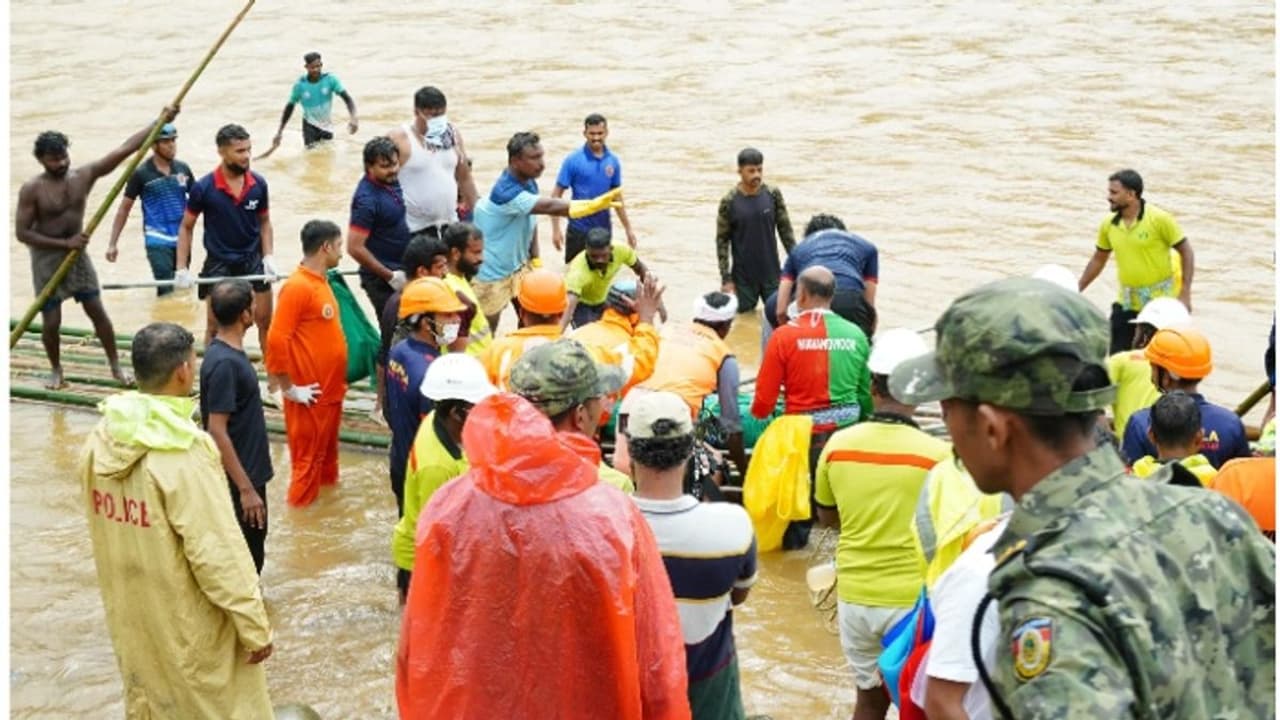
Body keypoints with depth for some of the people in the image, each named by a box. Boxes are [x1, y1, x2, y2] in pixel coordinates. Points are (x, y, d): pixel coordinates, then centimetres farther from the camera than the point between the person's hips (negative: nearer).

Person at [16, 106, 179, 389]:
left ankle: (115, 367, 17)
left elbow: (125, 149, -9)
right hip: (46, 259, -3)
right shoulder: (32, 190, -16)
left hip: (77, 254, 3)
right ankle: (56, 370, 24)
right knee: (51, 321, 1)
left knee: (97, 311, 6)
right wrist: (65, 243, -22)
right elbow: (22, 233, -17)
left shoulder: (84, 176, -6)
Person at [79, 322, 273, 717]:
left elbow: (103, 525, 7)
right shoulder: (183, 452, -27)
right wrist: (254, 625, -16)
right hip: (189, 621, -7)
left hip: (130, 613, 7)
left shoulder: (102, 439, -5)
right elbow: (217, 551, -25)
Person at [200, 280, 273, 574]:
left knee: (252, 557, 20)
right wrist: (245, 488, -23)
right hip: (239, 481, -9)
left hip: (249, 473, 9)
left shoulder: (231, 352, 6)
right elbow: (217, 431, -24)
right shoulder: (223, 363, -23)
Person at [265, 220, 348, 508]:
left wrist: (337, 382, 16)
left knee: (326, 457, 19)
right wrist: (289, 389, -17)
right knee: (308, 461, 0)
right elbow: (276, 341, -22)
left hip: (330, 392, 9)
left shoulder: (320, 282, 11)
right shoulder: (297, 287, -18)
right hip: (310, 397, -9)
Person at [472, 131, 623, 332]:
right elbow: (549, 207, -37)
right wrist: (593, 205, -40)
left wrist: (535, 259, 2)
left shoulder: (529, 183, -2)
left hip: (519, 265, 9)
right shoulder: (506, 192, -32)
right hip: (492, 272, -9)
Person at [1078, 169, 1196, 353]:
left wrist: (1185, 294, -15)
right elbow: (1098, 259, 14)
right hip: (1127, 303, 5)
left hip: (1161, 301, -4)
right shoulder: (1109, 224, 0)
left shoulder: (1159, 219, -15)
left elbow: (1186, 252, -9)